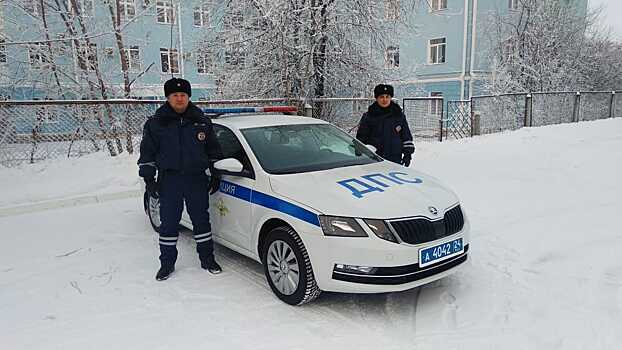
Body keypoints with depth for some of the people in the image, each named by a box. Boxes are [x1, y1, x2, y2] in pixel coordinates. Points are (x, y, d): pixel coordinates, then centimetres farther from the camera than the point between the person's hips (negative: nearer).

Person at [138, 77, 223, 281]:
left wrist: (215, 175, 9)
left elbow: (213, 150, 13)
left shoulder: (202, 121, 6)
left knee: (201, 219, 9)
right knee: (168, 222, 5)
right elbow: (147, 153, 4)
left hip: (197, 180, 1)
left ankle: (207, 259, 22)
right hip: (169, 181, -1)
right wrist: (148, 179, -2)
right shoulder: (156, 123, 1)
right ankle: (167, 263, 19)